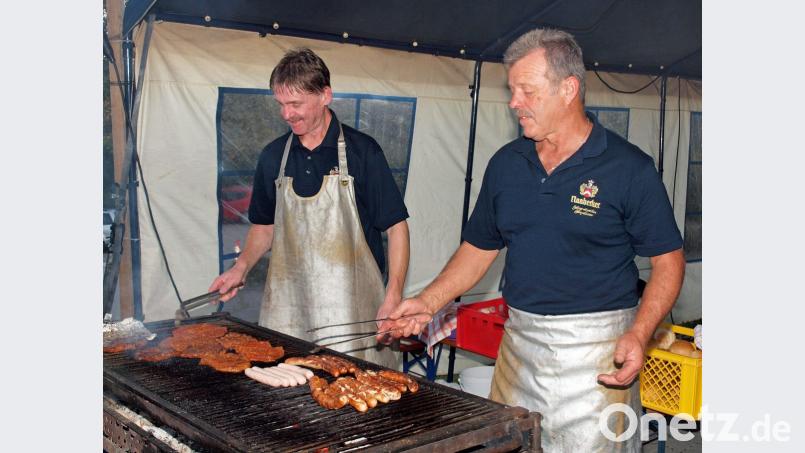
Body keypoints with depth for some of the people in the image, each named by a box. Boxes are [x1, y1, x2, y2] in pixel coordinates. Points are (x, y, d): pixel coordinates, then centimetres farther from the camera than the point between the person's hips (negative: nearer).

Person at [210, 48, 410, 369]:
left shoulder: (362, 151, -4)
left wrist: (393, 297, -13)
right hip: (288, 304, 4)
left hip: (352, 306, -3)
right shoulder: (273, 156, 9)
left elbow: (396, 226, -3)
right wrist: (242, 266, 2)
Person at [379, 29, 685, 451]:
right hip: (518, 343, 5)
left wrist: (638, 335, -19)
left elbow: (668, 260, -6)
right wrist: (427, 302, 3)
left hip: (595, 348, -4)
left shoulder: (628, 167, -8)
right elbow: (479, 247, 14)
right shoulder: (506, 163, 6)